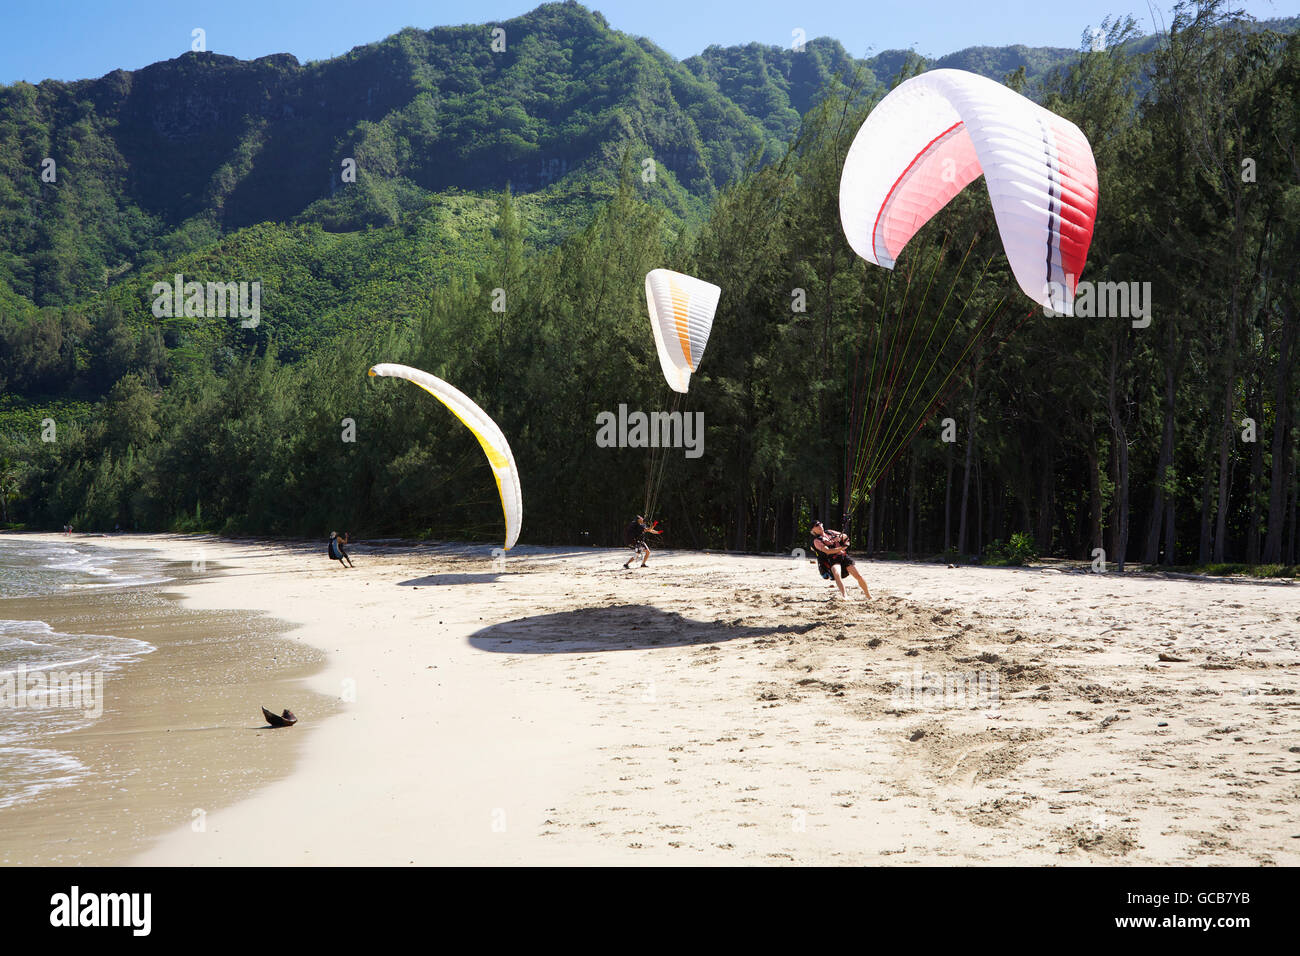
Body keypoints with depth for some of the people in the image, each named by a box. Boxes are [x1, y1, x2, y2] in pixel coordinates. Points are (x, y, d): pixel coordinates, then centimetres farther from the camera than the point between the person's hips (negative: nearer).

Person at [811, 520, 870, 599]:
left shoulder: (829, 532, 19)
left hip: (844, 556, 5)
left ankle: (868, 596, 17)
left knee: (859, 576, -3)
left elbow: (845, 536, 20)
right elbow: (827, 551, -13)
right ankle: (844, 595, -50)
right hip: (832, 559, -5)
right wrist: (841, 548, -20)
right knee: (837, 574, -36)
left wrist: (839, 537, -2)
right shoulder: (817, 540, 1)